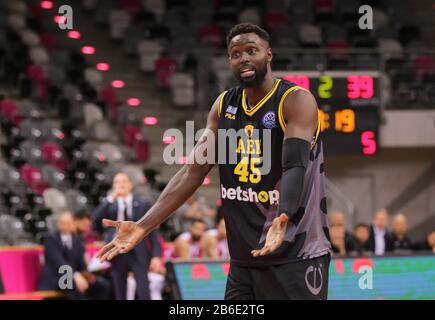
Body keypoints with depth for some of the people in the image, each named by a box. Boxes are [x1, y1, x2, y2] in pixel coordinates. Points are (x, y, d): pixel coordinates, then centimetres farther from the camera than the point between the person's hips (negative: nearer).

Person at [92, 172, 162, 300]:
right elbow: (96, 218, -8)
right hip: (117, 253, 2)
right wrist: (111, 198, -13)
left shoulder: (142, 204, 6)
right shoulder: (109, 205, 10)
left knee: (143, 293, -11)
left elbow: (152, 230, 4)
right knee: (120, 294, 5)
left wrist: (156, 255, -5)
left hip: (138, 253, -2)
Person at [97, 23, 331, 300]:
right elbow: (193, 171, 6)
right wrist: (144, 227, -4)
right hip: (244, 259, 6)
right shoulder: (224, 105, 9)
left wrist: (283, 219, -44)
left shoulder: (296, 101, -10)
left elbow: (295, 167, -24)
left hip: (296, 256, -6)